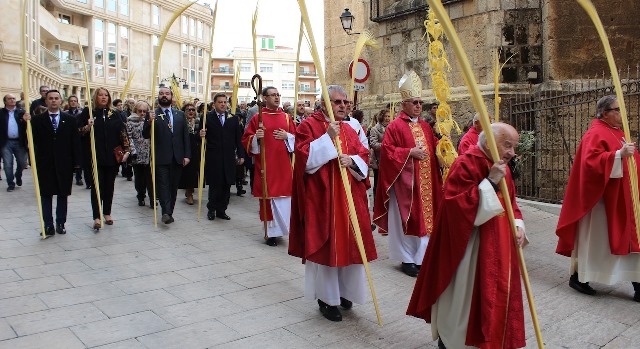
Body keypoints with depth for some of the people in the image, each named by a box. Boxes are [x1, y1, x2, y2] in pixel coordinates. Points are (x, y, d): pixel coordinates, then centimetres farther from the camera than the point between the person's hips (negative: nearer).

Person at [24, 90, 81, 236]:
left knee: (63, 195, 8)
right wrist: (26, 122, -19)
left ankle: (60, 224, 18)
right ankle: (48, 225, 10)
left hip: (64, 164, 1)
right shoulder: (37, 120, 2)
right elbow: (30, 140, -5)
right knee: (46, 195, 4)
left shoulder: (70, 120, 4)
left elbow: (75, 142, 2)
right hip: (45, 164, 0)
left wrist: (76, 162, -2)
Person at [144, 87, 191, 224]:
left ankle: (169, 213, 18)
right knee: (163, 185, -9)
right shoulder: (153, 115, 1)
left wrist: (187, 155, 2)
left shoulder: (180, 114, 11)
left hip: (177, 158, 4)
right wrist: (149, 122, -24)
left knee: (173, 187, 9)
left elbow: (185, 136, 10)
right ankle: (166, 212, -14)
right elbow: (146, 135, -6)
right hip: (161, 158, -3)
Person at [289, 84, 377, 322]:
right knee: (325, 245, -2)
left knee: (347, 243, 9)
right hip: (322, 198, -6)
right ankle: (326, 298, 11)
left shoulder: (349, 130, 15)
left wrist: (352, 160, -9)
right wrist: (328, 137, -19)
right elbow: (304, 157, -14)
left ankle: (343, 291, 26)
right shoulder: (309, 126, -3)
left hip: (349, 197, 6)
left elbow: (364, 157, 13)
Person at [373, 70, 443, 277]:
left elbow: (433, 148, 21)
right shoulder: (395, 126, -6)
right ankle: (407, 259, 11)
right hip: (405, 182, -7)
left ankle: (421, 258, 18)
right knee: (407, 219, -1)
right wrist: (410, 152, -17)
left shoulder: (425, 126, 15)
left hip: (425, 182, 7)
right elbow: (387, 151, -13)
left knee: (425, 217, 8)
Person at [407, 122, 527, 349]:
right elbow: (458, 206, -27)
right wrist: (490, 182, -28)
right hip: (469, 247, -8)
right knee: (464, 296, 4)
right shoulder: (466, 165, -19)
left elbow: (510, 202, 18)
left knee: (493, 295, 15)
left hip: (496, 246, 8)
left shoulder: (501, 167, 8)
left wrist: (518, 224, -1)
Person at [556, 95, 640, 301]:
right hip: (601, 198, -9)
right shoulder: (596, 134, -13)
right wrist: (619, 155, -34)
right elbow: (591, 161, -28)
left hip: (621, 198, 9)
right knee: (592, 238, 1)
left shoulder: (617, 132, 16)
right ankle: (576, 277, 16)